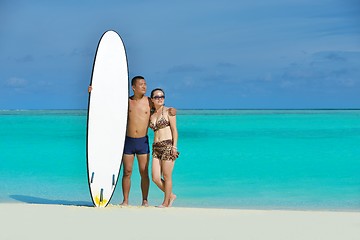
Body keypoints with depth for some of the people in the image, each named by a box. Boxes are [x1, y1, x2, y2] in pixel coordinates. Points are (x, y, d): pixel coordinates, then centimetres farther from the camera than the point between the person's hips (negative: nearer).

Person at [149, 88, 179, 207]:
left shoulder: (168, 111, 0)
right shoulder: (151, 115, 15)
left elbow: (174, 130, -3)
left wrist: (174, 146, -10)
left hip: (168, 145, -5)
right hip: (156, 147, 5)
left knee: (167, 176, -1)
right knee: (155, 178, 0)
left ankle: (166, 202, 10)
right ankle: (171, 195, 20)